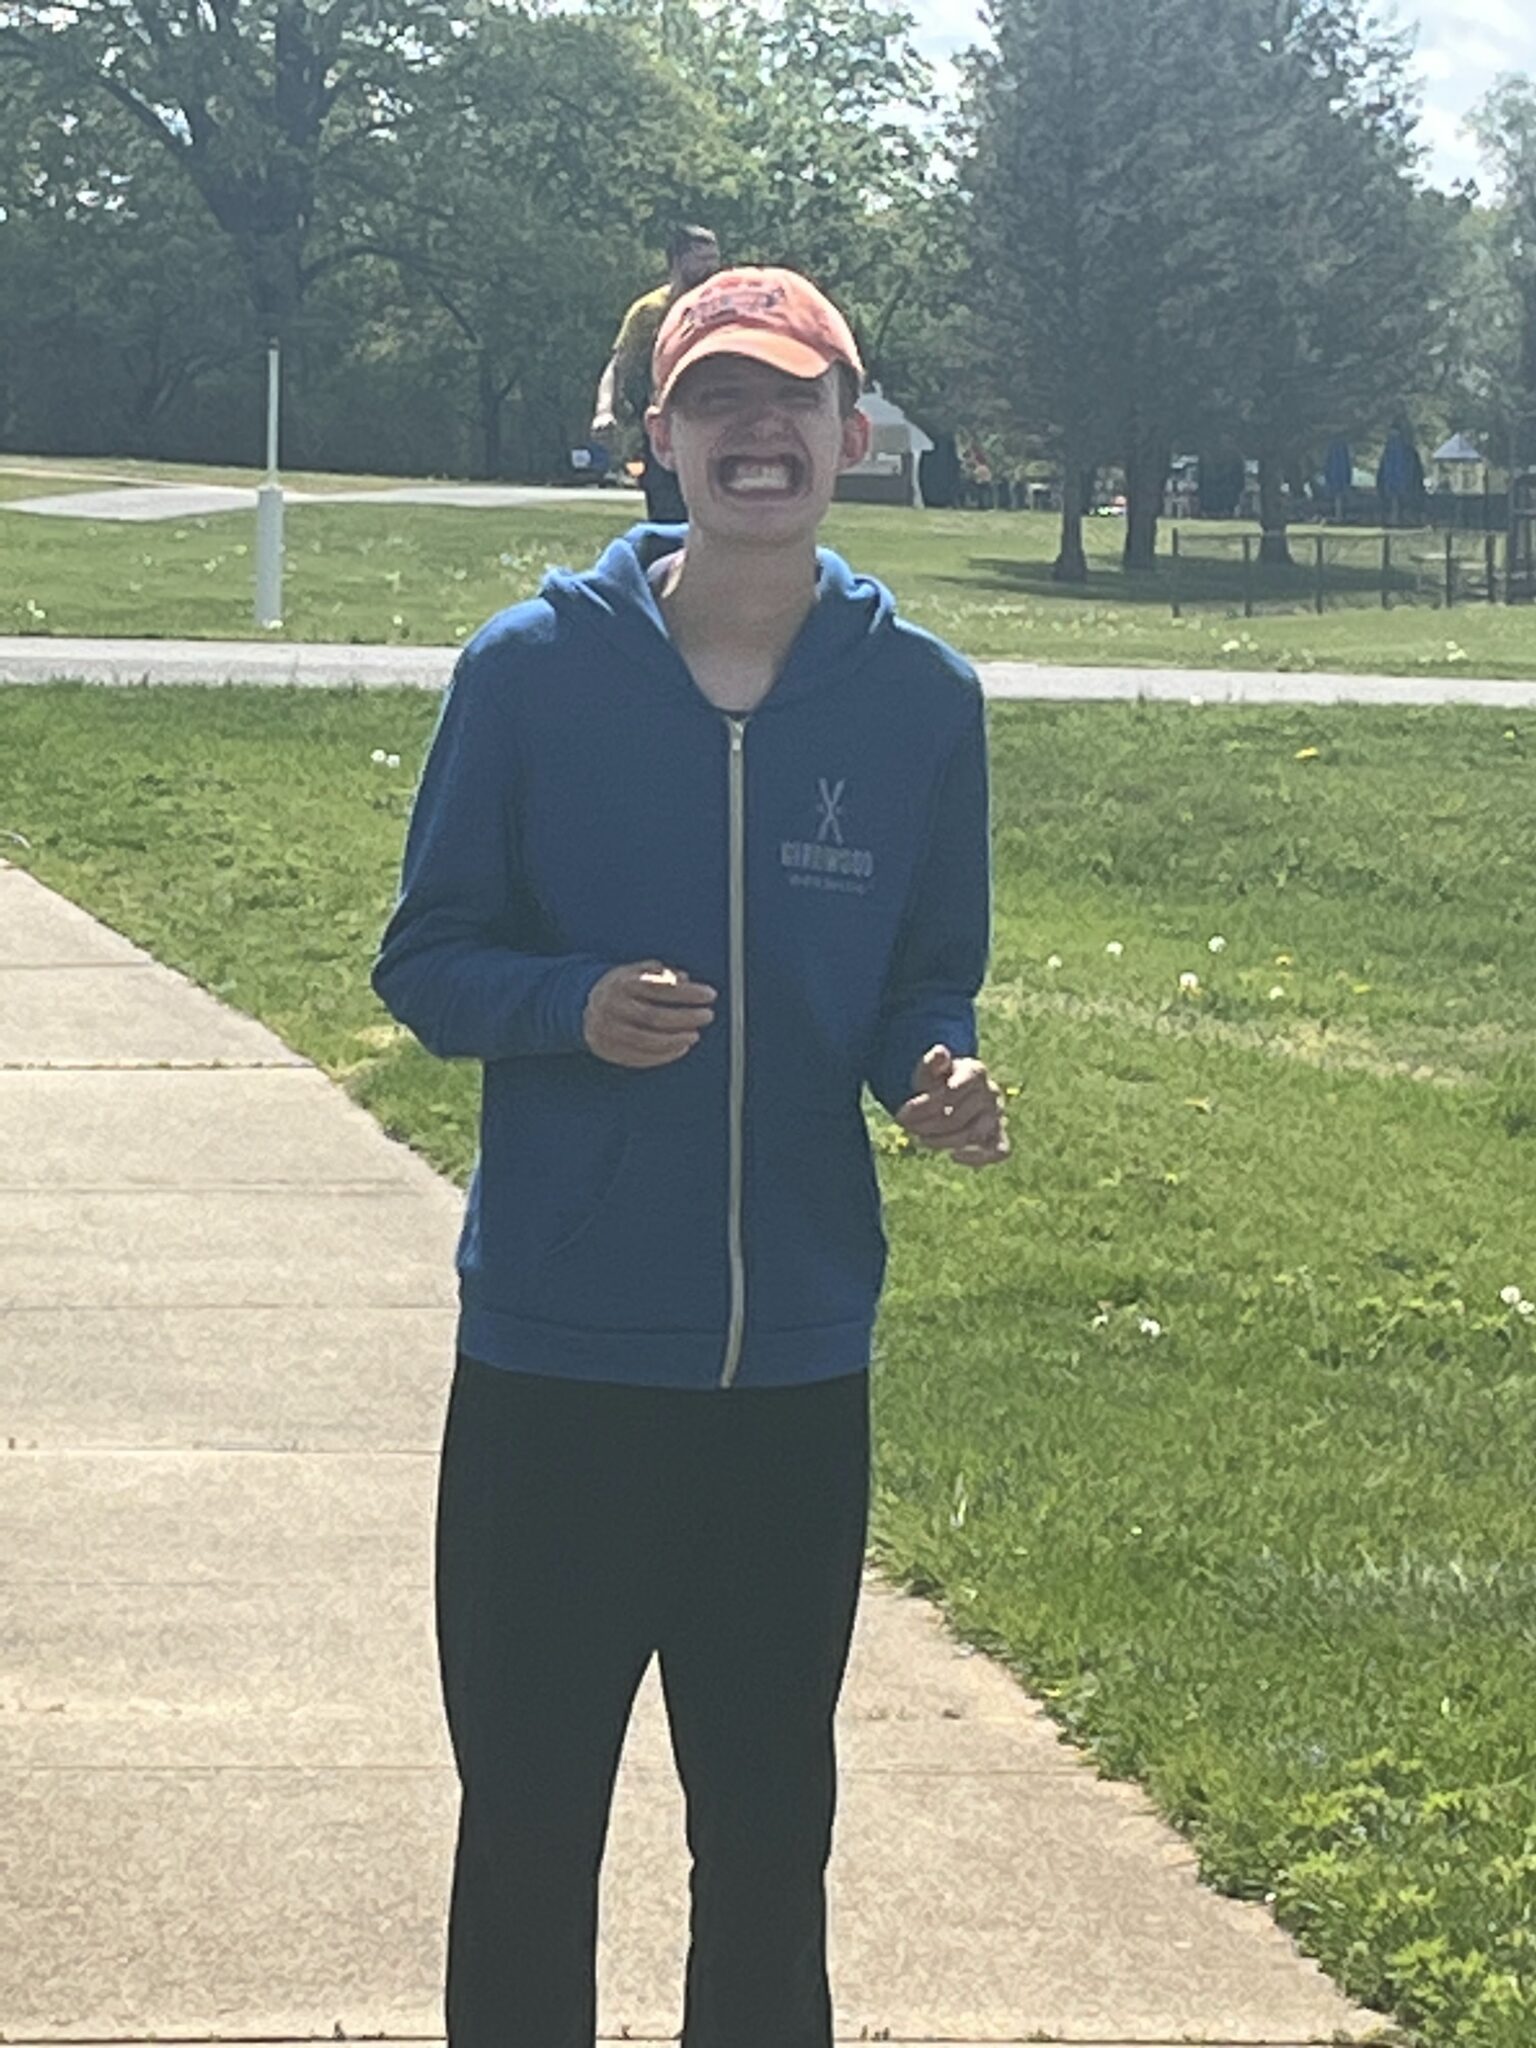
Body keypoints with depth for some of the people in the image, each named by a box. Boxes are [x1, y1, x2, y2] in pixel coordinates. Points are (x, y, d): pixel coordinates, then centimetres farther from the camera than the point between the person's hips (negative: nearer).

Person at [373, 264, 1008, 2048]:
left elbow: (930, 981, 11)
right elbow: (426, 960, 0)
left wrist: (937, 1073, -11)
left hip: (800, 1361, 2)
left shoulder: (920, 697, 2)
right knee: (529, 1829, 7)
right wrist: (577, 1007, -20)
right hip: (554, 1357, -2)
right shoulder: (532, 667, -4)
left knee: (770, 1832, 13)